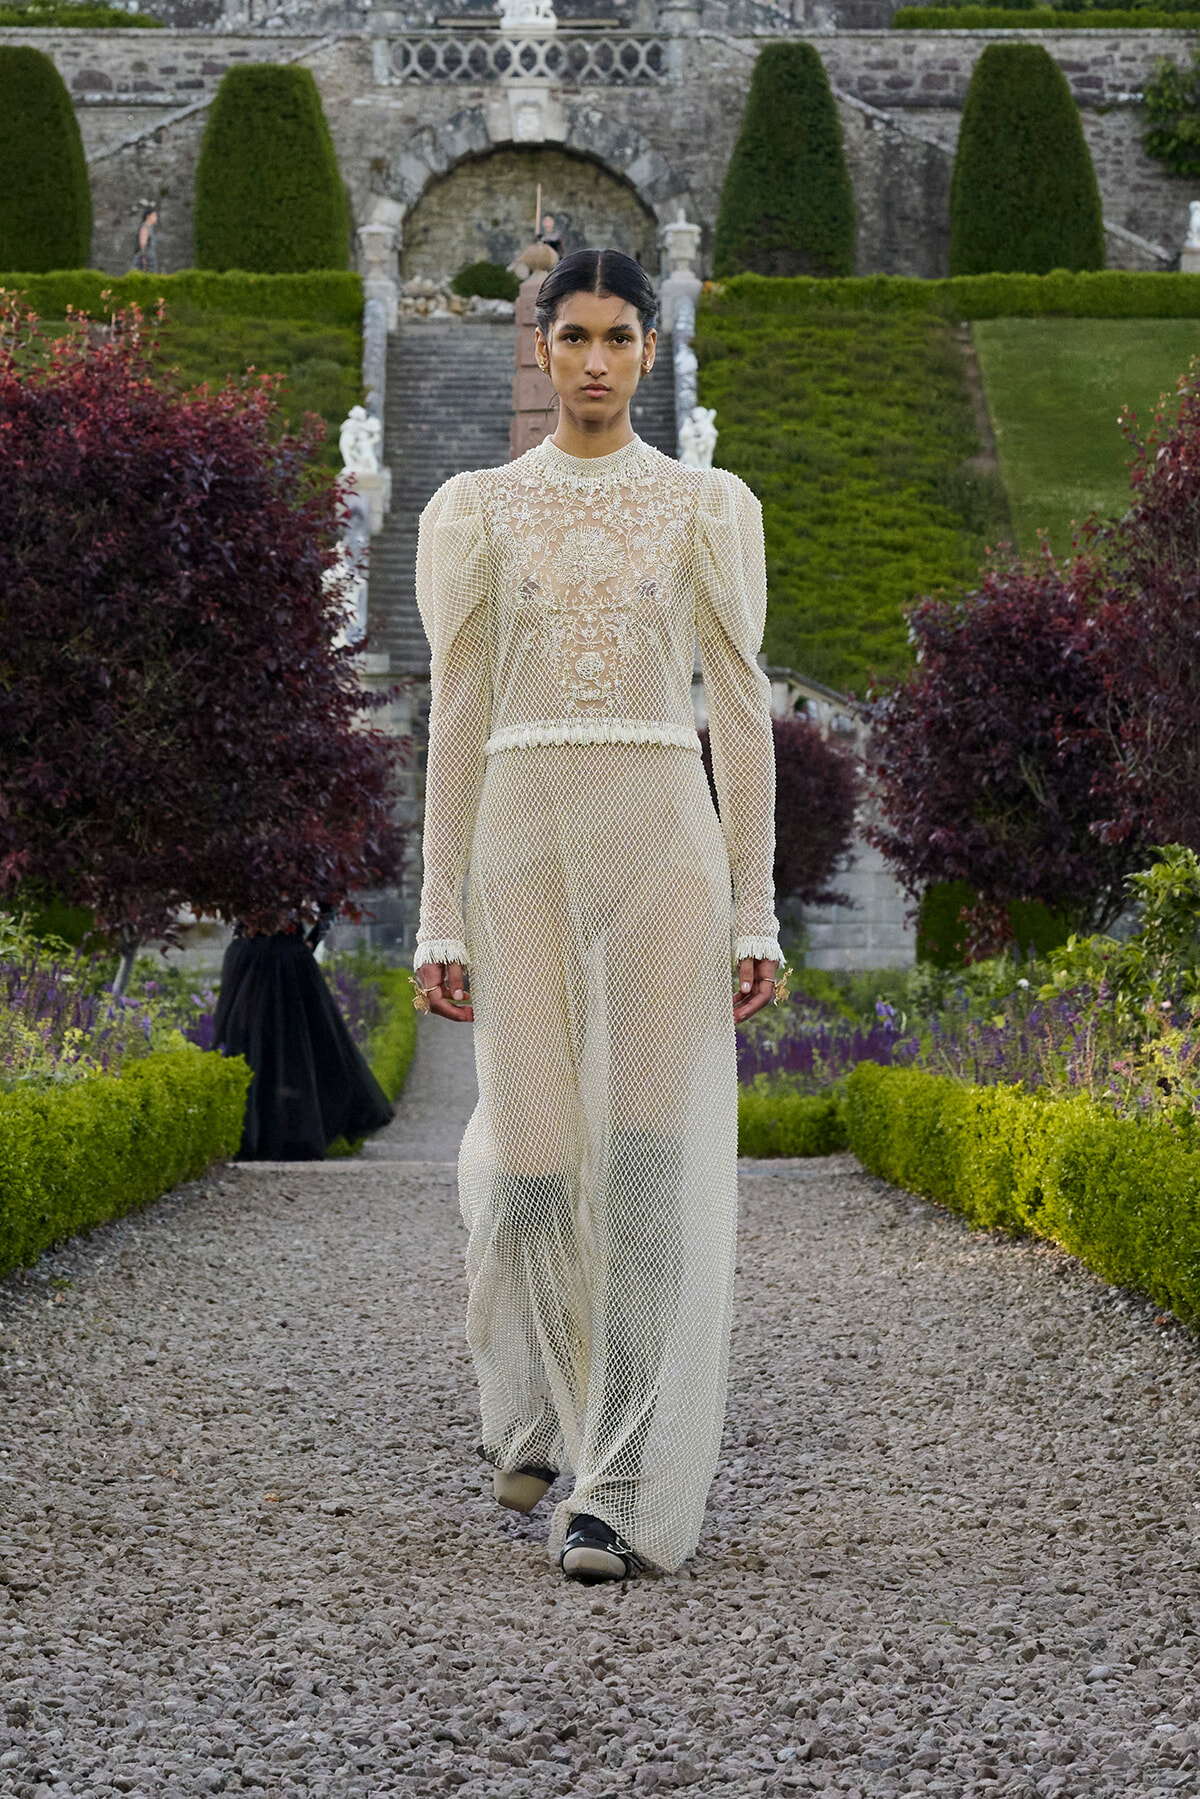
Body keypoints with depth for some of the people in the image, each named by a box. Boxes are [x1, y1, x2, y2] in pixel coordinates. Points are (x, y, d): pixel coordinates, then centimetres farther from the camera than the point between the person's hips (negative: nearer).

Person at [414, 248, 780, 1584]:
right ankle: (530, 1405, 32)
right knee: (532, 1152, 1)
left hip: (664, 840, -1)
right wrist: (441, 915, 3)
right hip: (525, 842, 1)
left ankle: (620, 1491, -4)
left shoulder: (709, 507, 7)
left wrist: (756, 909, 0)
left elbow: (741, 711, 6)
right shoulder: (479, 509, 9)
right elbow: (457, 719, 8)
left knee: (650, 1161, -8)